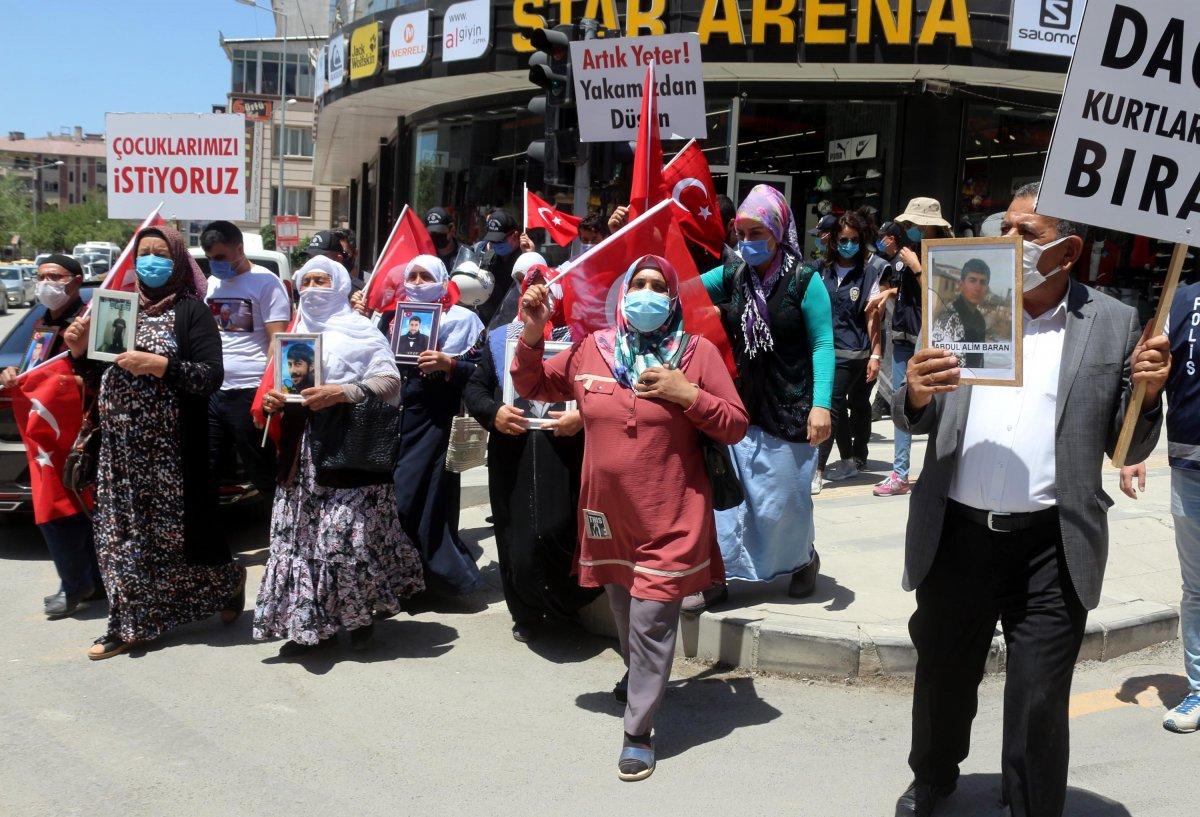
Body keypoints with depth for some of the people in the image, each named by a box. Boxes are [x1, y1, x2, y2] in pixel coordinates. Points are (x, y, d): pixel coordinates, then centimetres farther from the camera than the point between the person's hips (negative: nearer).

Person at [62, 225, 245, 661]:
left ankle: (228, 579, 28)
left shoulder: (191, 310, -4)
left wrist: (159, 365, -23)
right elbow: (102, 375, 17)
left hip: (172, 445, -6)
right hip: (121, 443, 6)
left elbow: (211, 376, -14)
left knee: (178, 529, 1)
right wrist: (80, 352, -1)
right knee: (122, 532, 5)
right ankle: (128, 624, 12)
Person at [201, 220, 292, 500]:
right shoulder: (213, 282, 15)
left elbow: (278, 340, -11)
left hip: (248, 392, -7)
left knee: (262, 473, 1)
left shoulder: (266, 282, -5)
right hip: (212, 390, 7)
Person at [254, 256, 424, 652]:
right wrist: (273, 400, 2)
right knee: (301, 533, 0)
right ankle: (307, 620, 9)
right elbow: (283, 384, 25)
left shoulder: (360, 330, 2)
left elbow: (390, 382, -9)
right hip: (304, 451, 6)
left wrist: (342, 392, -21)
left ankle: (361, 614, 7)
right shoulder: (296, 335, 20)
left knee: (349, 531, -12)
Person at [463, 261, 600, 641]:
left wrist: (582, 416, -17)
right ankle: (526, 614, 23)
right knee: (515, 536, 6)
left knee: (553, 535, -12)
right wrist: (493, 412, -5)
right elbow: (474, 388, 15)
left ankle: (566, 603, 16)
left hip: (564, 456, -4)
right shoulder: (499, 338, 16)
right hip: (512, 457, 4)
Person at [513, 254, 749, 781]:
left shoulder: (697, 352, -4)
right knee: (623, 609, 21)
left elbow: (735, 426, -4)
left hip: (670, 517, -4)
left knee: (652, 619, -5)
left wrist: (688, 395, -18)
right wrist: (533, 333, -4)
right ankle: (640, 677, 49)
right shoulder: (591, 349, 3)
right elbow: (530, 386, 11)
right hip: (607, 511, 4)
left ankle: (639, 732, 6)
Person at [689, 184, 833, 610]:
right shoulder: (731, 275, 3)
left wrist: (820, 405, -19)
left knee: (783, 500, 9)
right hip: (738, 407, 3)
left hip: (788, 410, -3)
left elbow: (822, 346, -11)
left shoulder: (803, 280, -9)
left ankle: (803, 559, 38)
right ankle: (716, 576, 13)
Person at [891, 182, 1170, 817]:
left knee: (1039, 704, 6)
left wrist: (1146, 394, -15)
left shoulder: (1112, 324, 0)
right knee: (941, 675, 20)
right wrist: (915, 393, -16)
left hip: (1052, 547, -2)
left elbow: (1127, 450, 4)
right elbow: (914, 420, 7)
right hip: (957, 534, 2)